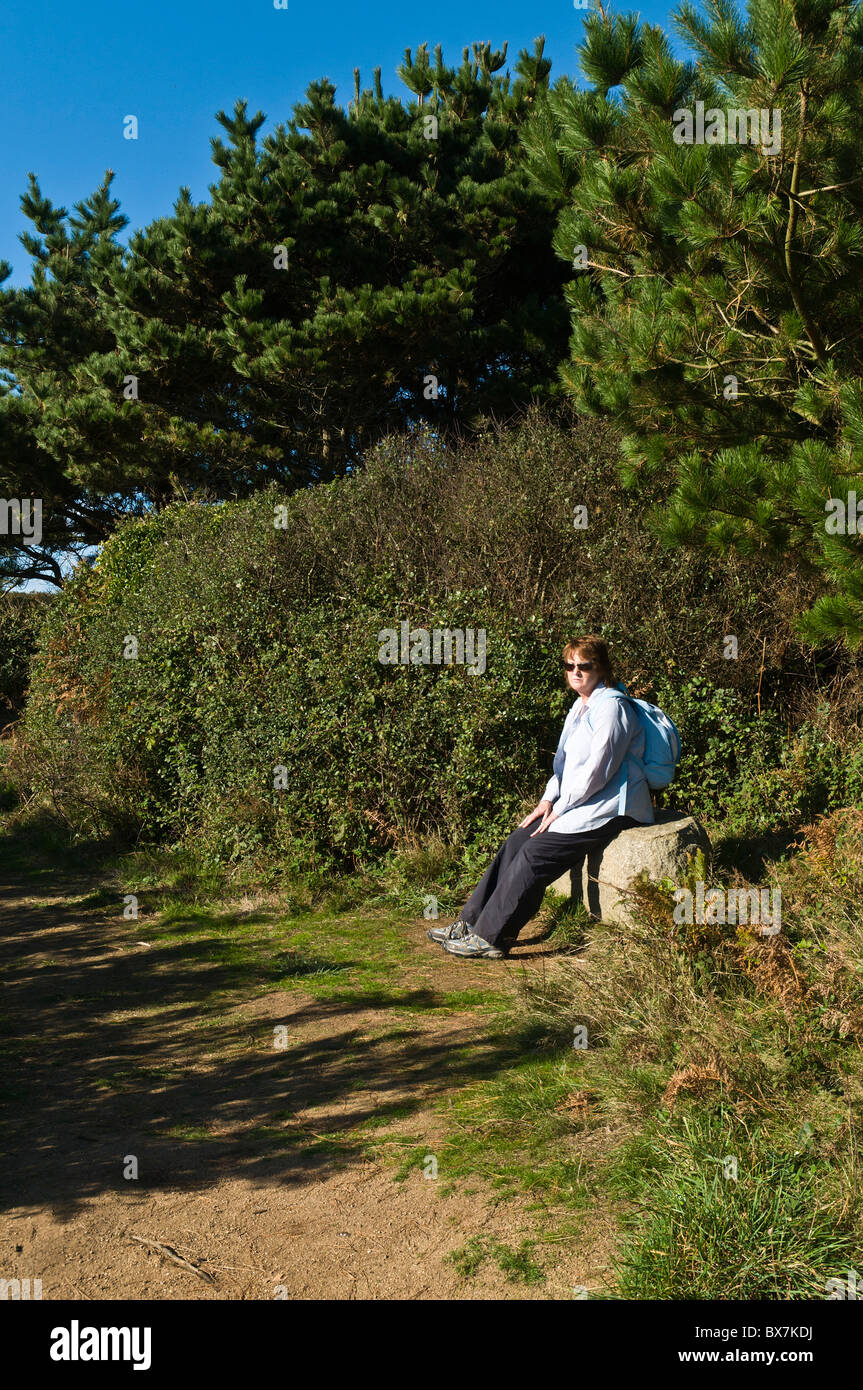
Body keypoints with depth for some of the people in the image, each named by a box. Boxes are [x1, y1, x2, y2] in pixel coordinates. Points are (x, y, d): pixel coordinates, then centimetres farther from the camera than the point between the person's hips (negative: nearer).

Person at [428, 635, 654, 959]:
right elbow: (565, 762, 20)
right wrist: (548, 800, 4)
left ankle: (489, 936, -16)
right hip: (579, 802, 9)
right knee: (517, 841, -6)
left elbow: (597, 771, -19)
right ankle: (471, 922, -6)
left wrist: (559, 809, -13)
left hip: (610, 807, -9)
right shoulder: (581, 706, 16)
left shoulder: (611, 707, -14)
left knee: (536, 853, -20)